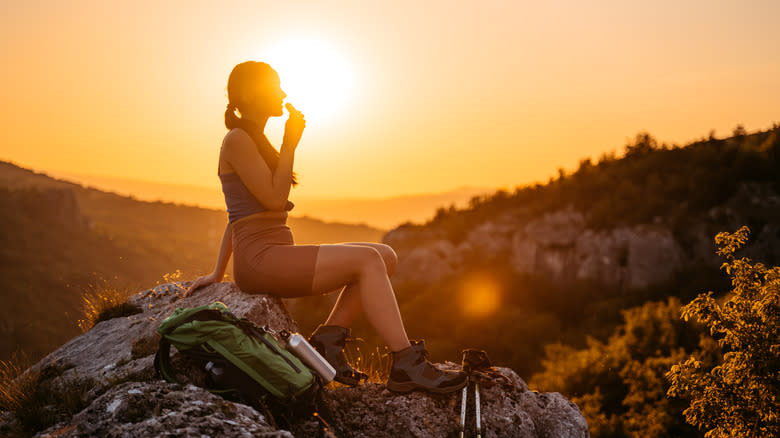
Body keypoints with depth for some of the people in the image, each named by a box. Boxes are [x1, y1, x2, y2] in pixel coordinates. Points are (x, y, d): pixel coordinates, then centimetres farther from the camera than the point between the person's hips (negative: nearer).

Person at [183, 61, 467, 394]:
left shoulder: (254, 141, 23)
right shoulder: (237, 140, -7)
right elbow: (274, 199, -16)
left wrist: (218, 273, 22)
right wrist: (291, 144, -6)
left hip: (277, 259, 9)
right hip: (261, 259, -9)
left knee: (386, 256, -4)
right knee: (367, 260, -23)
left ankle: (329, 337, -9)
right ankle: (406, 365, -23)